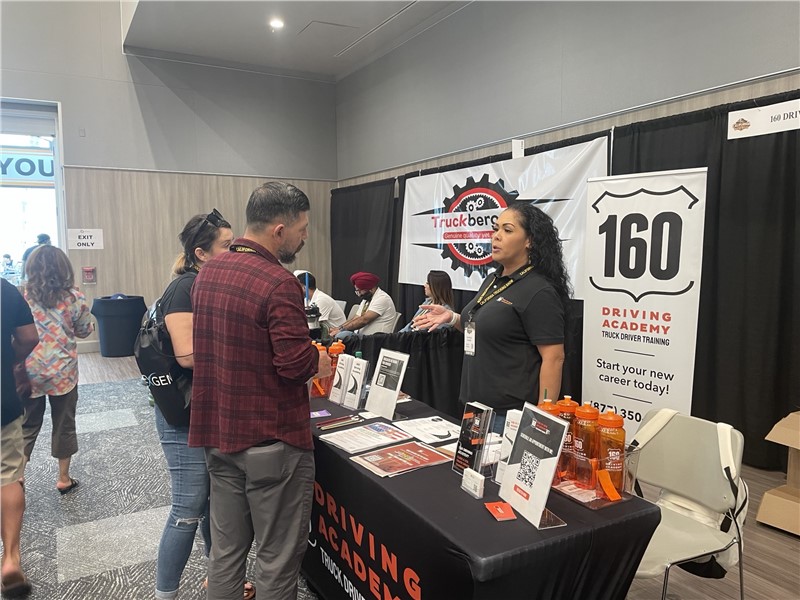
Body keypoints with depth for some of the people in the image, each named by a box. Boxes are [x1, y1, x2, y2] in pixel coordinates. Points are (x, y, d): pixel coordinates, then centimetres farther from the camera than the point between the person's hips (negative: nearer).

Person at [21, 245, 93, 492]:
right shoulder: (74, 298, -9)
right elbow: (85, 331, 3)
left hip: (29, 372, 1)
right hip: (62, 372, -1)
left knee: (28, 425, 17)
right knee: (63, 424, 13)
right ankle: (63, 478, 23)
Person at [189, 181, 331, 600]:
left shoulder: (208, 272, 6)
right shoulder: (278, 283, -21)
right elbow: (296, 364, -23)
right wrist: (319, 362, -1)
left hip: (218, 433, 8)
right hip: (272, 440, -8)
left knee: (225, 550, 19)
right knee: (277, 558, 9)